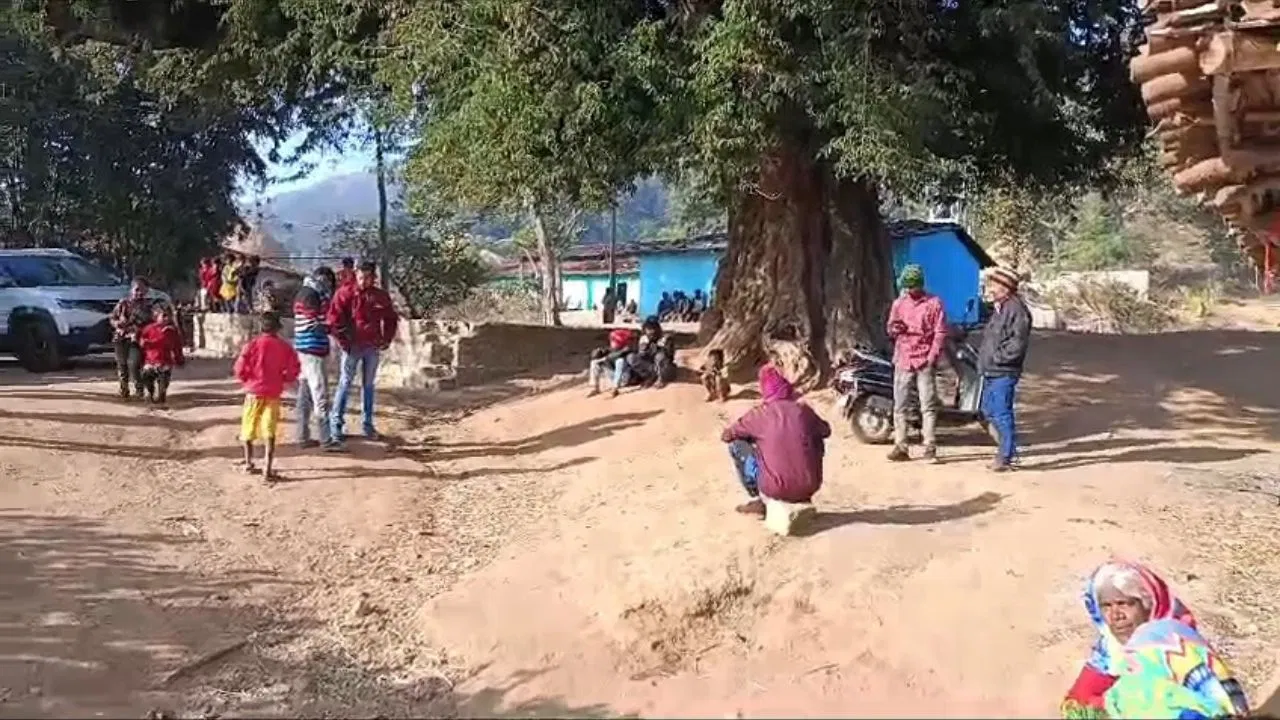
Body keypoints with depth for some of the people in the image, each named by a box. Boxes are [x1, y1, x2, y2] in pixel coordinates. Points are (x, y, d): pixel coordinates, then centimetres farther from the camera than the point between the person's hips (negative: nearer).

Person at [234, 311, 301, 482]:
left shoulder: (253, 344, -6)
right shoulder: (284, 347, -3)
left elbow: (240, 369, -8)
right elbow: (293, 371, -3)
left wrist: (248, 380, 11)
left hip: (254, 392, 0)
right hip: (273, 394, 0)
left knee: (248, 429, 18)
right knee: (269, 432, 0)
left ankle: (249, 463, 31)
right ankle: (268, 470, -9)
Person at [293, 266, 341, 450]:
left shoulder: (303, 293, 18)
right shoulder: (311, 294, -13)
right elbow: (317, 326, -18)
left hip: (304, 350, 10)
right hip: (313, 351, -10)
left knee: (305, 396, 12)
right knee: (320, 397, -8)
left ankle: (303, 437, 16)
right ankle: (326, 440, -6)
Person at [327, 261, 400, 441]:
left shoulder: (381, 296, 5)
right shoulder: (345, 293, -6)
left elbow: (391, 319, 16)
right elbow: (333, 318, -7)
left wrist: (387, 339, 7)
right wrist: (341, 339, -9)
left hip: (373, 347, 4)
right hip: (352, 346, -4)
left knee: (368, 385, 11)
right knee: (345, 383, -1)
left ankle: (368, 424, 19)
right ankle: (336, 423, 7)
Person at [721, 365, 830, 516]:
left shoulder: (759, 413, -3)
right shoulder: (803, 410, 6)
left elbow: (726, 436, 9)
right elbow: (826, 431, 26)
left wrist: (752, 435, 26)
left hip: (777, 489, -3)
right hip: (810, 487, 3)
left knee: (736, 445, 12)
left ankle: (756, 501, 15)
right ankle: (803, 497, 28)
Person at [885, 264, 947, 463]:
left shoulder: (934, 303, 0)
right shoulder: (899, 303, 11)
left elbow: (940, 332, -3)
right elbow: (891, 329, 15)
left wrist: (933, 357, -13)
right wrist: (893, 329, -10)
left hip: (925, 362, -4)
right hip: (903, 361, 4)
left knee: (928, 406, -3)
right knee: (900, 405, 2)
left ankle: (930, 447, -1)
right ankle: (900, 447, 5)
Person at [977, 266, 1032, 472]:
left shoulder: (1017, 309, -14)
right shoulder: (999, 308, 17)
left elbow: (1019, 342, -21)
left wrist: (998, 356, -16)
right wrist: (984, 358, 15)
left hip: (1004, 372, -10)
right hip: (990, 371, 10)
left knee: (1002, 413, -5)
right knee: (989, 410, 16)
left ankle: (1006, 455, 3)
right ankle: (1009, 445, 28)